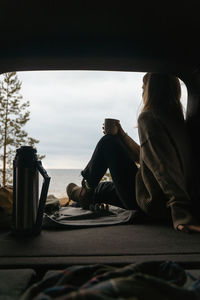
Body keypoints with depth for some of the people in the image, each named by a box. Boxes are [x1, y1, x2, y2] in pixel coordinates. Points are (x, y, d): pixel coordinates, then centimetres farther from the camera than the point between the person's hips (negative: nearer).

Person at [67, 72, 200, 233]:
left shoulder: (147, 118, -16)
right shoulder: (176, 120, 10)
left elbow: (164, 166, -30)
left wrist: (181, 210, -37)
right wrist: (122, 135, 20)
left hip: (150, 204, -8)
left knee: (108, 142, 4)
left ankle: (87, 191, 22)